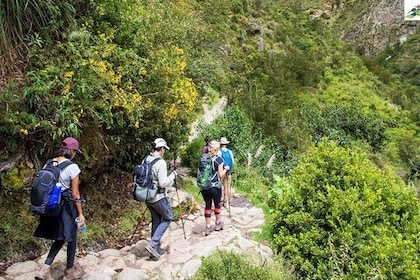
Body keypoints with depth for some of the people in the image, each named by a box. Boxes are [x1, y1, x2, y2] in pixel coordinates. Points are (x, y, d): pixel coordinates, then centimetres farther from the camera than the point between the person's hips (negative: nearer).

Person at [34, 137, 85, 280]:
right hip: (67, 206, -6)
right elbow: (75, 193, -14)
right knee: (71, 238, 14)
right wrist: (80, 214, -5)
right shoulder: (72, 167, -17)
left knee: (60, 238, 20)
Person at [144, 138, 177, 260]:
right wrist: (173, 175, -7)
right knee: (167, 218, 11)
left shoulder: (146, 160, 3)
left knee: (156, 221, 18)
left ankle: (156, 249, 24)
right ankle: (153, 244, 0)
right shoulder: (161, 163, -20)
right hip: (159, 197, -8)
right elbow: (163, 183, -22)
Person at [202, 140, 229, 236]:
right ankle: (218, 223, 33)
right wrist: (226, 169, 7)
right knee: (217, 204, 17)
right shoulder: (218, 159, -9)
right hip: (215, 187, -3)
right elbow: (220, 175, -10)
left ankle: (208, 227, 15)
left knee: (207, 205, 12)